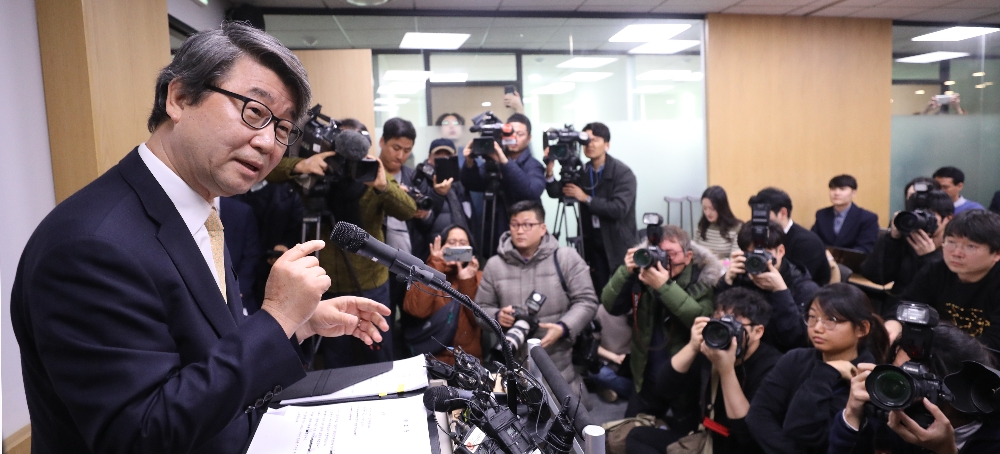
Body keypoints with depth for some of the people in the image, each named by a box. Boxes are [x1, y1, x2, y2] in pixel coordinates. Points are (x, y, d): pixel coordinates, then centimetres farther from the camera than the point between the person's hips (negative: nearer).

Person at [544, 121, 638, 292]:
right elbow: (556, 192, -1)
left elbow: (619, 209, -23)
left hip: (618, 245, -5)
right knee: (599, 290, 8)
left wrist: (586, 198, -20)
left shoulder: (623, 173, -11)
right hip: (593, 243, 5)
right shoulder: (582, 171, 6)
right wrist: (549, 171, -18)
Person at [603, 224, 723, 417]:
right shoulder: (643, 272, -2)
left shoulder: (703, 279, -12)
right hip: (649, 378, 4)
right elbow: (612, 307, -10)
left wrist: (665, 286, -33)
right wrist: (627, 272, -24)